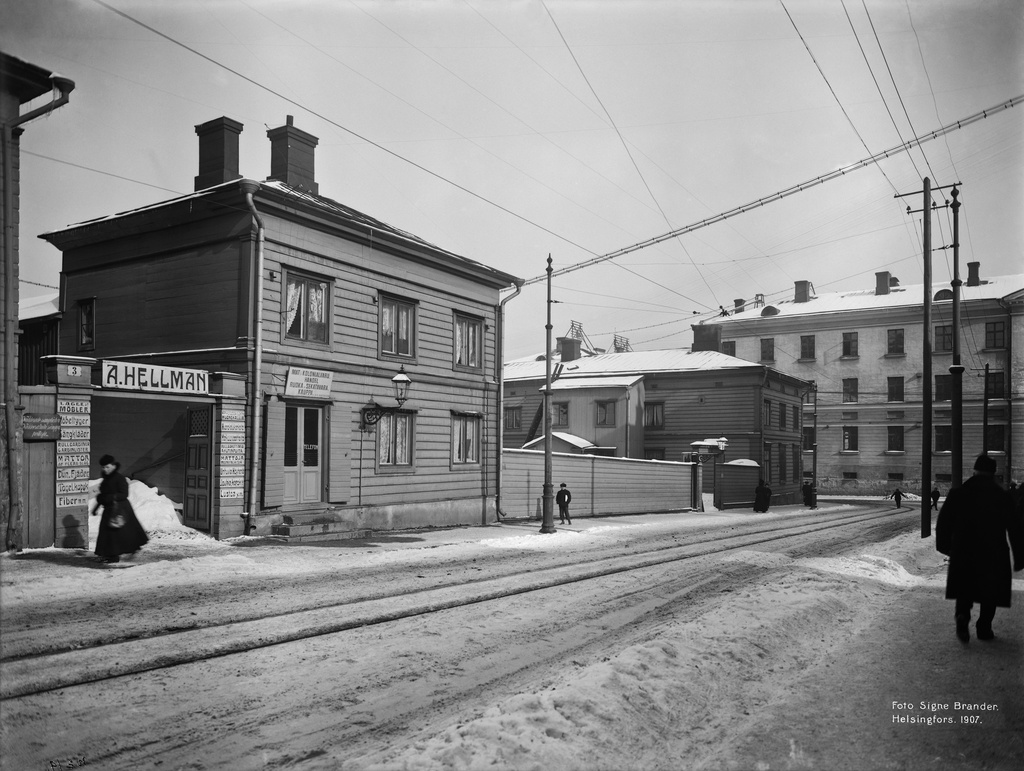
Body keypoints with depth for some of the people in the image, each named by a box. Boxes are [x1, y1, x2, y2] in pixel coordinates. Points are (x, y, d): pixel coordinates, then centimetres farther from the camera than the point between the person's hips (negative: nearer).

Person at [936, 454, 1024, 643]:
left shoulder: (958, 494, -2)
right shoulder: (1002, 497, -6)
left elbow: (943, 521, 2)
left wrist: (945, 546, 15)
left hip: (963, 552, 1)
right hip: (994, 555, -1)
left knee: (965, 589, 13)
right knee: (990, 593, 14)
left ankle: (962, 615, -11)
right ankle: (984, 628, 14)